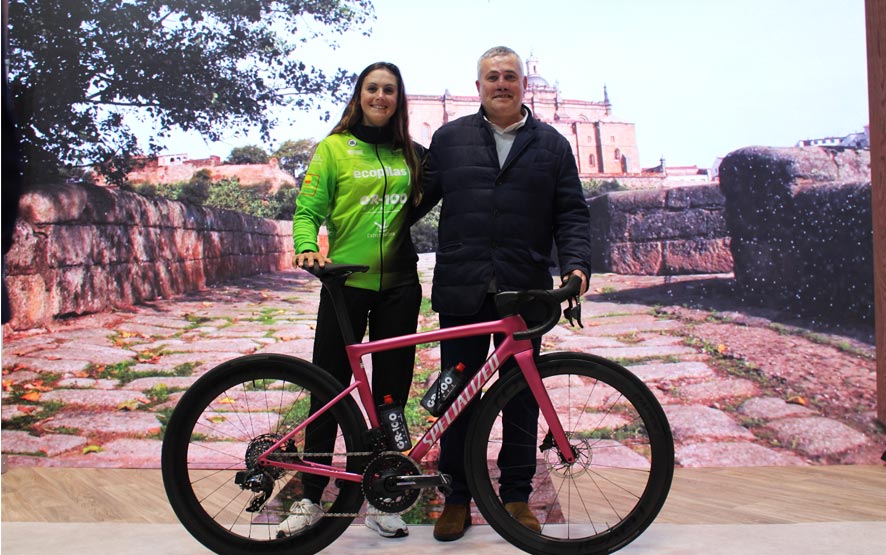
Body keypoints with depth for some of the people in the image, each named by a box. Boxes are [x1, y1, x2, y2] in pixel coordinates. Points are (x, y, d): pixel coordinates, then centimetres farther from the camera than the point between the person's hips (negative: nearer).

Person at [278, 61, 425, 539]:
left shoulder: (411, 154, 11)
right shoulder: (334, 148, 1)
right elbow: (307, 209, -3)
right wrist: (308, 247, -20)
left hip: (398, 285, 3)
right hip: (345, 282, -3)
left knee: (391, 395, 7)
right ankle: (310, 500, 16)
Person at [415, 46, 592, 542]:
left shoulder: (552, 144, 10)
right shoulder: (450, 138, 10)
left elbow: (572, 213, 7)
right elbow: (420, 199, 11)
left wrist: (577, 264, -8)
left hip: (525, 292, 0)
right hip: (461, 292, 0)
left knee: (521, 395, 7)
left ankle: (516, 495, 22)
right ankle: (458, 495, 20)